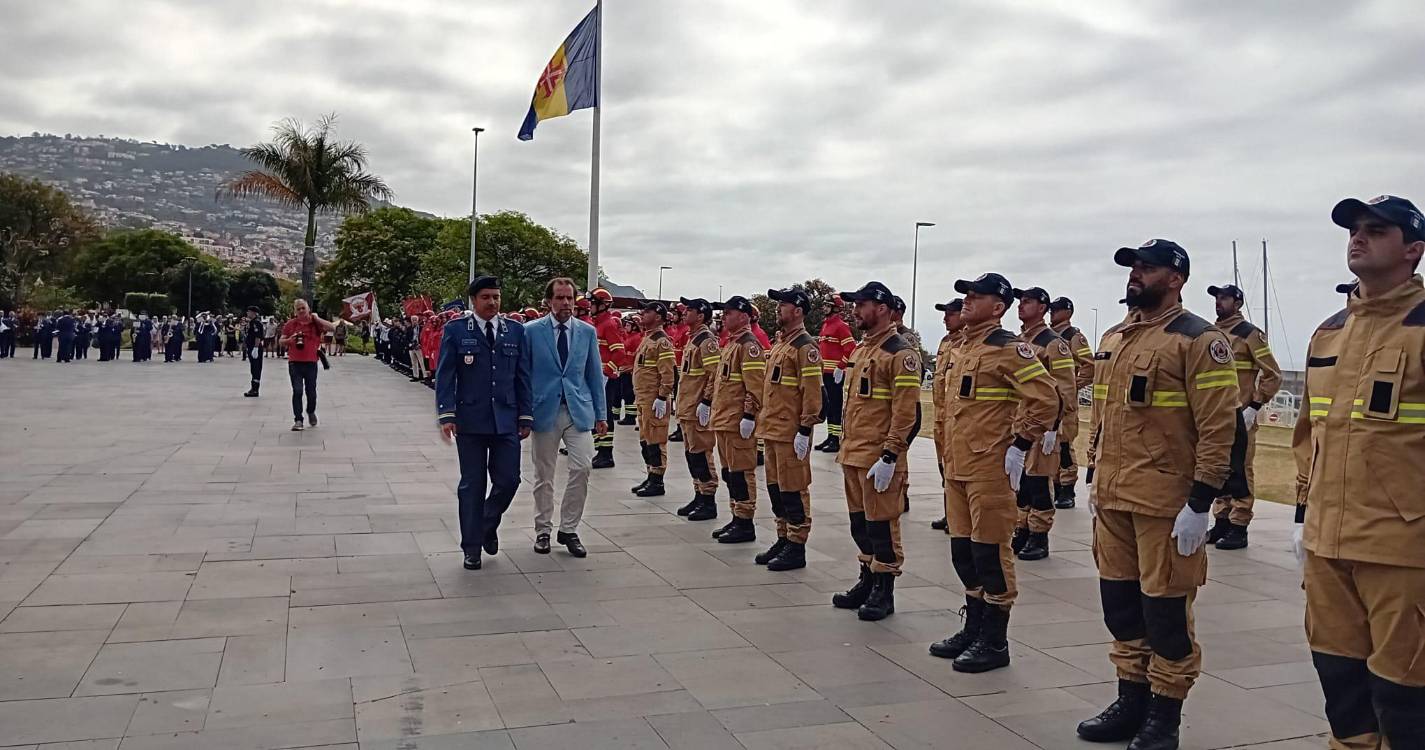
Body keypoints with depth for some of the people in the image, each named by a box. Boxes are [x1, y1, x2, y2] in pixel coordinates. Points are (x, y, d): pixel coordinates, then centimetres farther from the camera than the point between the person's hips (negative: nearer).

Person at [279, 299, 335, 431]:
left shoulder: (315, 322, 4)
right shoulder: (290, 324, 4)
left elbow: (330, 328, -11)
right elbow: (280, 342, 9)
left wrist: (316, 318, -11)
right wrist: (290, 339, -12)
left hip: (311, 362, 1)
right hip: (295, 363, 0)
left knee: (311, 391, 9)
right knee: (297, 391, -6)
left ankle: (311, 412, 37)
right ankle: (298, 420, -3)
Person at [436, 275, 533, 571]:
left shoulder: (515, 331, 7)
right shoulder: (456, 330, 1)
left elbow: (523, 376, 9)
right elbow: (445, 375, -2)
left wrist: (526, 415, 5)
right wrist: (447, 414, -10)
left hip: (506, 420, 2)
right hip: (470, 420, -2)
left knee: (508, 480, 2)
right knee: (472, 485, 5)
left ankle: (488, 526, 30)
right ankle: (472, 547, 16)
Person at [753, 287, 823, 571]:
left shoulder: (805, 346, -13)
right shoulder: (780, 342, 16)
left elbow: (812, 392, -18)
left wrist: (805, 431, -20)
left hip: (791, 433, -9)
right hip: (772, 430, 9)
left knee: (793, 491, -2)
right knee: (775, 487, 14)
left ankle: (797, 548, 6)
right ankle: (783, 539, 25)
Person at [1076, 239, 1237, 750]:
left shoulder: (1198, 340, -10)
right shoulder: (1113, 339, 13)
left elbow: (1218, 428, -14)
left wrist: (1199, 504, -17)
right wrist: (1096, 482, 18)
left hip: (1166, 503, -7)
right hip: (1113, 498, 7)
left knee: (1165, 609, 2)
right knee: (1120, 602, 14)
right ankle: (1131, 700, 28)